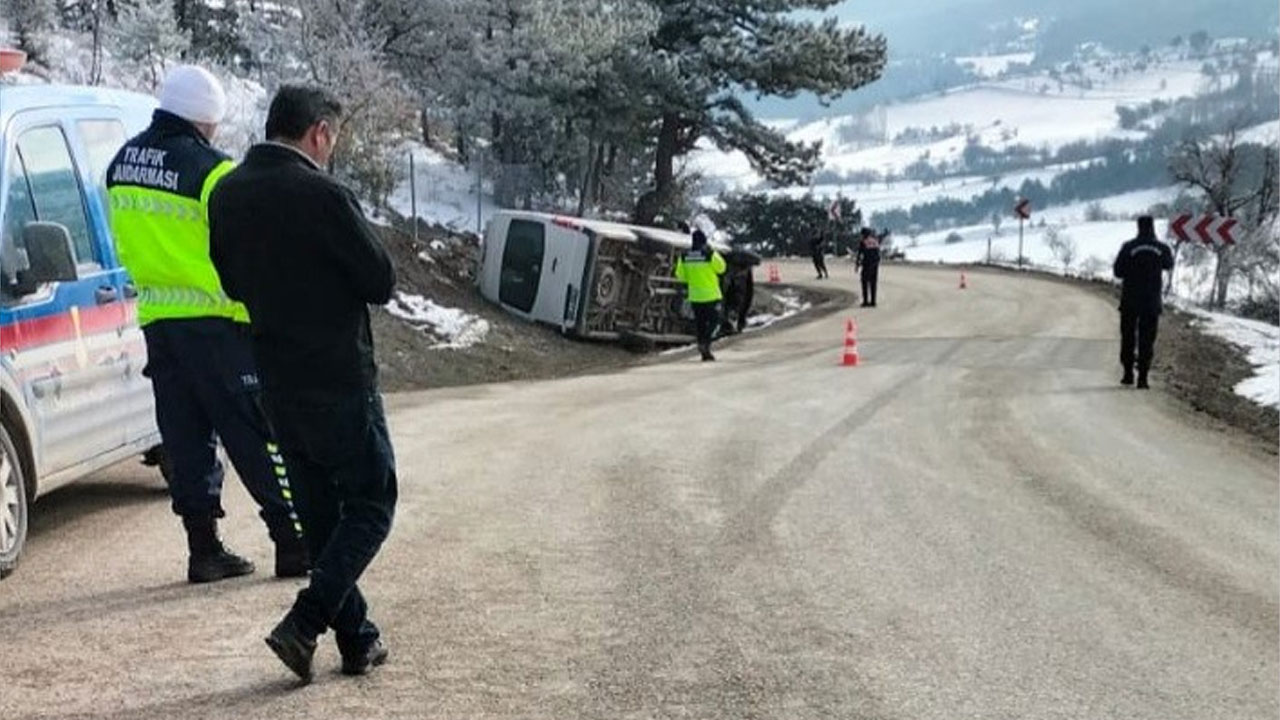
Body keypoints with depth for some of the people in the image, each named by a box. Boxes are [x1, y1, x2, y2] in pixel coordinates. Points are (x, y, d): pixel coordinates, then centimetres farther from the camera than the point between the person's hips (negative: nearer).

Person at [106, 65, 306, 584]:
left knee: (186, 438, 11)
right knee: (256, 434, -1)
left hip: (157, 321, 7)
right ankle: (293, 542, 1)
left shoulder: (122, 165, 9)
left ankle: (204, 549, 12)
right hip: (214, 320, -7)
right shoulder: (209, 170, -16)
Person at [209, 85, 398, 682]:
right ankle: (305, 623, -7)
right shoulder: (323, 195, -19)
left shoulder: (228, 193, 3)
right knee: (370, 505, 5)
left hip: (277, 381, 7)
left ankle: (356, 638, 20)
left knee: (318, 510, 15)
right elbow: (381, 283, -12)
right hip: (339, 379, -7)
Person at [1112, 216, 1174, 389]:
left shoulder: (1128, 247, -10)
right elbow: (1169, 264, 17)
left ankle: (1128, 373, 14)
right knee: (1147, 340, 4)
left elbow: (1118, 272, -7)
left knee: (1128, 337, 13)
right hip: (1152, 302, 1)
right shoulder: (1162, 249, -4)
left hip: (1130, 301, -1)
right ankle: (1142, 377, -2)